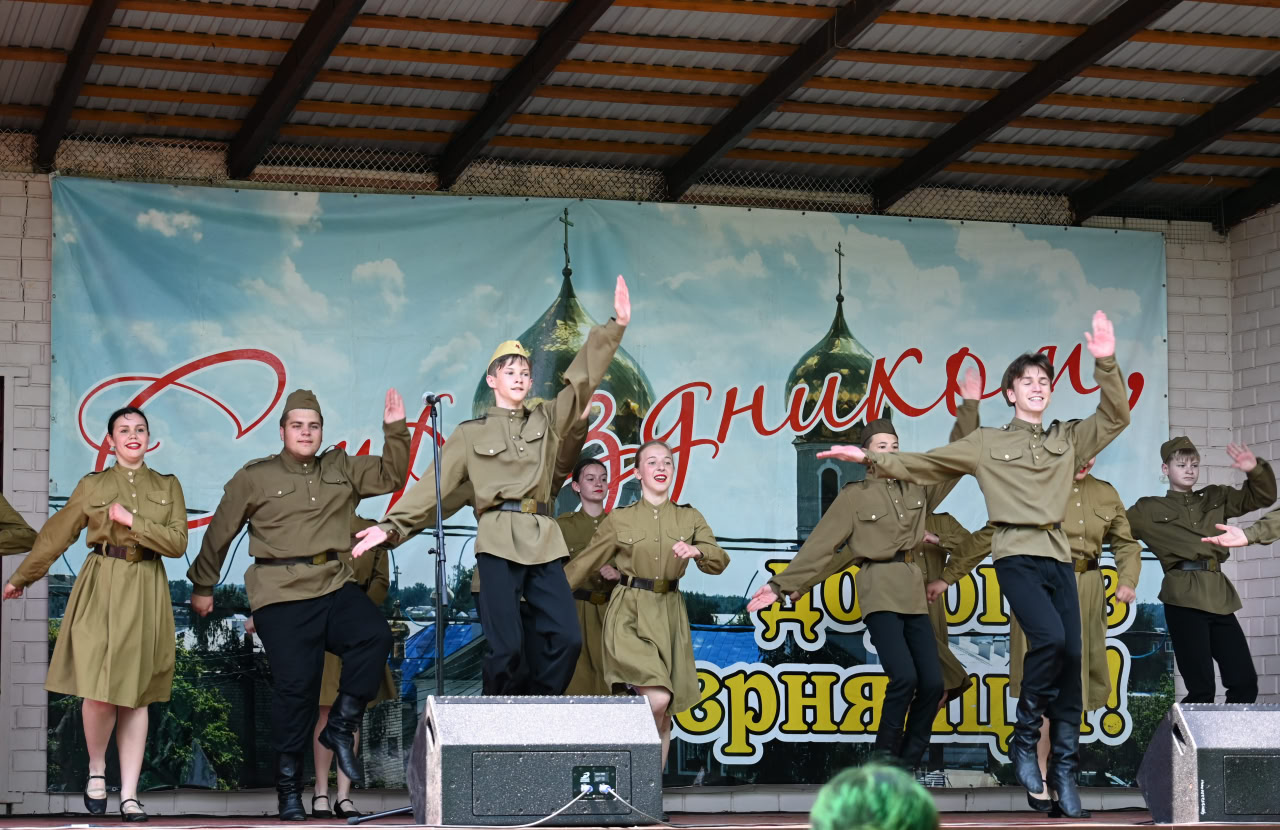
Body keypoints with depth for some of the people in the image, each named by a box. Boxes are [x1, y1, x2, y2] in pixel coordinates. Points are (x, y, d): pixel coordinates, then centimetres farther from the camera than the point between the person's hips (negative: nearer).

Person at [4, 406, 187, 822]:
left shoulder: (168, 487, 10)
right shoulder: (92, 486, 7)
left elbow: (178, 543, -1)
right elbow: (55, 536, 12)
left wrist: (133, 521, -10)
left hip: (146, 594, 1)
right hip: (101, 590, -1)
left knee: (135, 696, 2)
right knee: (99, 693, -12)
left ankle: (129, 795, 4)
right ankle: (96, 770, 13)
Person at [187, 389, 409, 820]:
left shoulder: (341, 469, 15)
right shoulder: (254, 478, 6)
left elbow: (391, 476, 10)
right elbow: (219, 534, 13)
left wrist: (395, 430, -4)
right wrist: (202, 586, 18)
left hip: (335, 588, 3)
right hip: (282, 596, -3)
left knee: (375, 637, -25)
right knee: (296, 684, -10)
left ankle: (341, 728, -8)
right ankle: (288, 788, 1)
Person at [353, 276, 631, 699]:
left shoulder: (546, 420, 19)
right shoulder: (471, 434, 11)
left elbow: (582, 379, 11)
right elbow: (435, 485, 7)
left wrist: (616, 326, 1)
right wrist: (392, 525, -3)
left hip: (543, 540, 4)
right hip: (499, 542, -4)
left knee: (566, 638, -8)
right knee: (506, 647, -12)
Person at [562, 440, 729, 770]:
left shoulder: (690, 518, 9)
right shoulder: (619, 519, 3)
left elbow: (719, 563, 0)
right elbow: (583, 566, 9)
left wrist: (696, 551, -21)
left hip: (669, 616, 3)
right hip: (629, 616, -3)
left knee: (664, 716, 4)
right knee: (657, 698, -25)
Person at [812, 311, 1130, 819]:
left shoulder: (1068, 440, 18)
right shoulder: (987, 443, 10)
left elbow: (1115, 417, 10)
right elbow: (922, 465, 10)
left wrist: (1106, 365, -4)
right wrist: (872, 460, 0)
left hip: (1059, 556, 4)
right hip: (1017, 554, -4)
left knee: (1070, 656, -3)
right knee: (1049, 636, -27)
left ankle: (1064, 772, 5)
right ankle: (1025, 740, -9)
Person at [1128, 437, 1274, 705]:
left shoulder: (1215, 498, 19)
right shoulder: (1150, 509, 8)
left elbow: (1263, 496, 19)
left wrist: (1256, 471, 1)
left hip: (1219, 595, 5)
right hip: (1184, 597, -5)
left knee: (1245, 684, 1)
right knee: (1201, 689, -12)